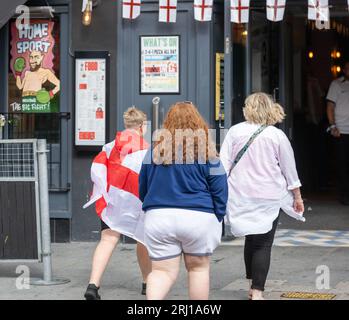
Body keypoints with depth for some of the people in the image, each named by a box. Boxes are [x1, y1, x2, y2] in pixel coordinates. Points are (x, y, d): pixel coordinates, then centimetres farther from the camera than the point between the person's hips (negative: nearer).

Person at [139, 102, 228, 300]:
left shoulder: (155, 149, 5)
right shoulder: (205, 149, -3)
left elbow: (142, 188, 13)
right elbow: (220, 187, -2)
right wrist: (218, 217, 7)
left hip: (158, 217, 2)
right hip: (198, 217, -1)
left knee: (162, 271, 3)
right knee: (198, 268, 15)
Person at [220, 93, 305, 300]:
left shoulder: (235, 131, -1)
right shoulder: (277, 136, -3)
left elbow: (224, 164, -3)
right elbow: (290, 169, 4)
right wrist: (297, 196, 14)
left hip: (241, 196, 2)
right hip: (268, 198, -2)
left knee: (251, 240, 18)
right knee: (263, 244, 1)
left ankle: (253, 286, 28)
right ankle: (257, 291, -6)